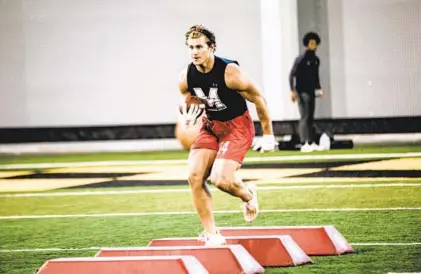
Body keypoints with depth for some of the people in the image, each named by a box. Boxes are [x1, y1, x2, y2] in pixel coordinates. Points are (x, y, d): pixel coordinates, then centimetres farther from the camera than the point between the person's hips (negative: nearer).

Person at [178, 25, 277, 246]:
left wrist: (268, 135, -7)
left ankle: (248, 195, 15)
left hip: (237, 126, -6)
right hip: (211, 126, 6)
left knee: (221, 179, -22)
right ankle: (211, 234, -1)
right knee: (194, 176, -12)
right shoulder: (186, 77, -9)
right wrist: (189, 116, -8)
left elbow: (258, 99, -12)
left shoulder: (229, 72, -24)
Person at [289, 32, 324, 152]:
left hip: (311, 91, 7)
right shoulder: (301, 59, -10)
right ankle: (304, 144, -13)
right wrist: (293, 90, -18)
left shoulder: (316, 60, 11)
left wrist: (318, 88, 11)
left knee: (310, 118, 11)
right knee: (304, 117, -11)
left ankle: (311, 143, 16)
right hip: (302, 91, -7)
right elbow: (292, 74, -11)